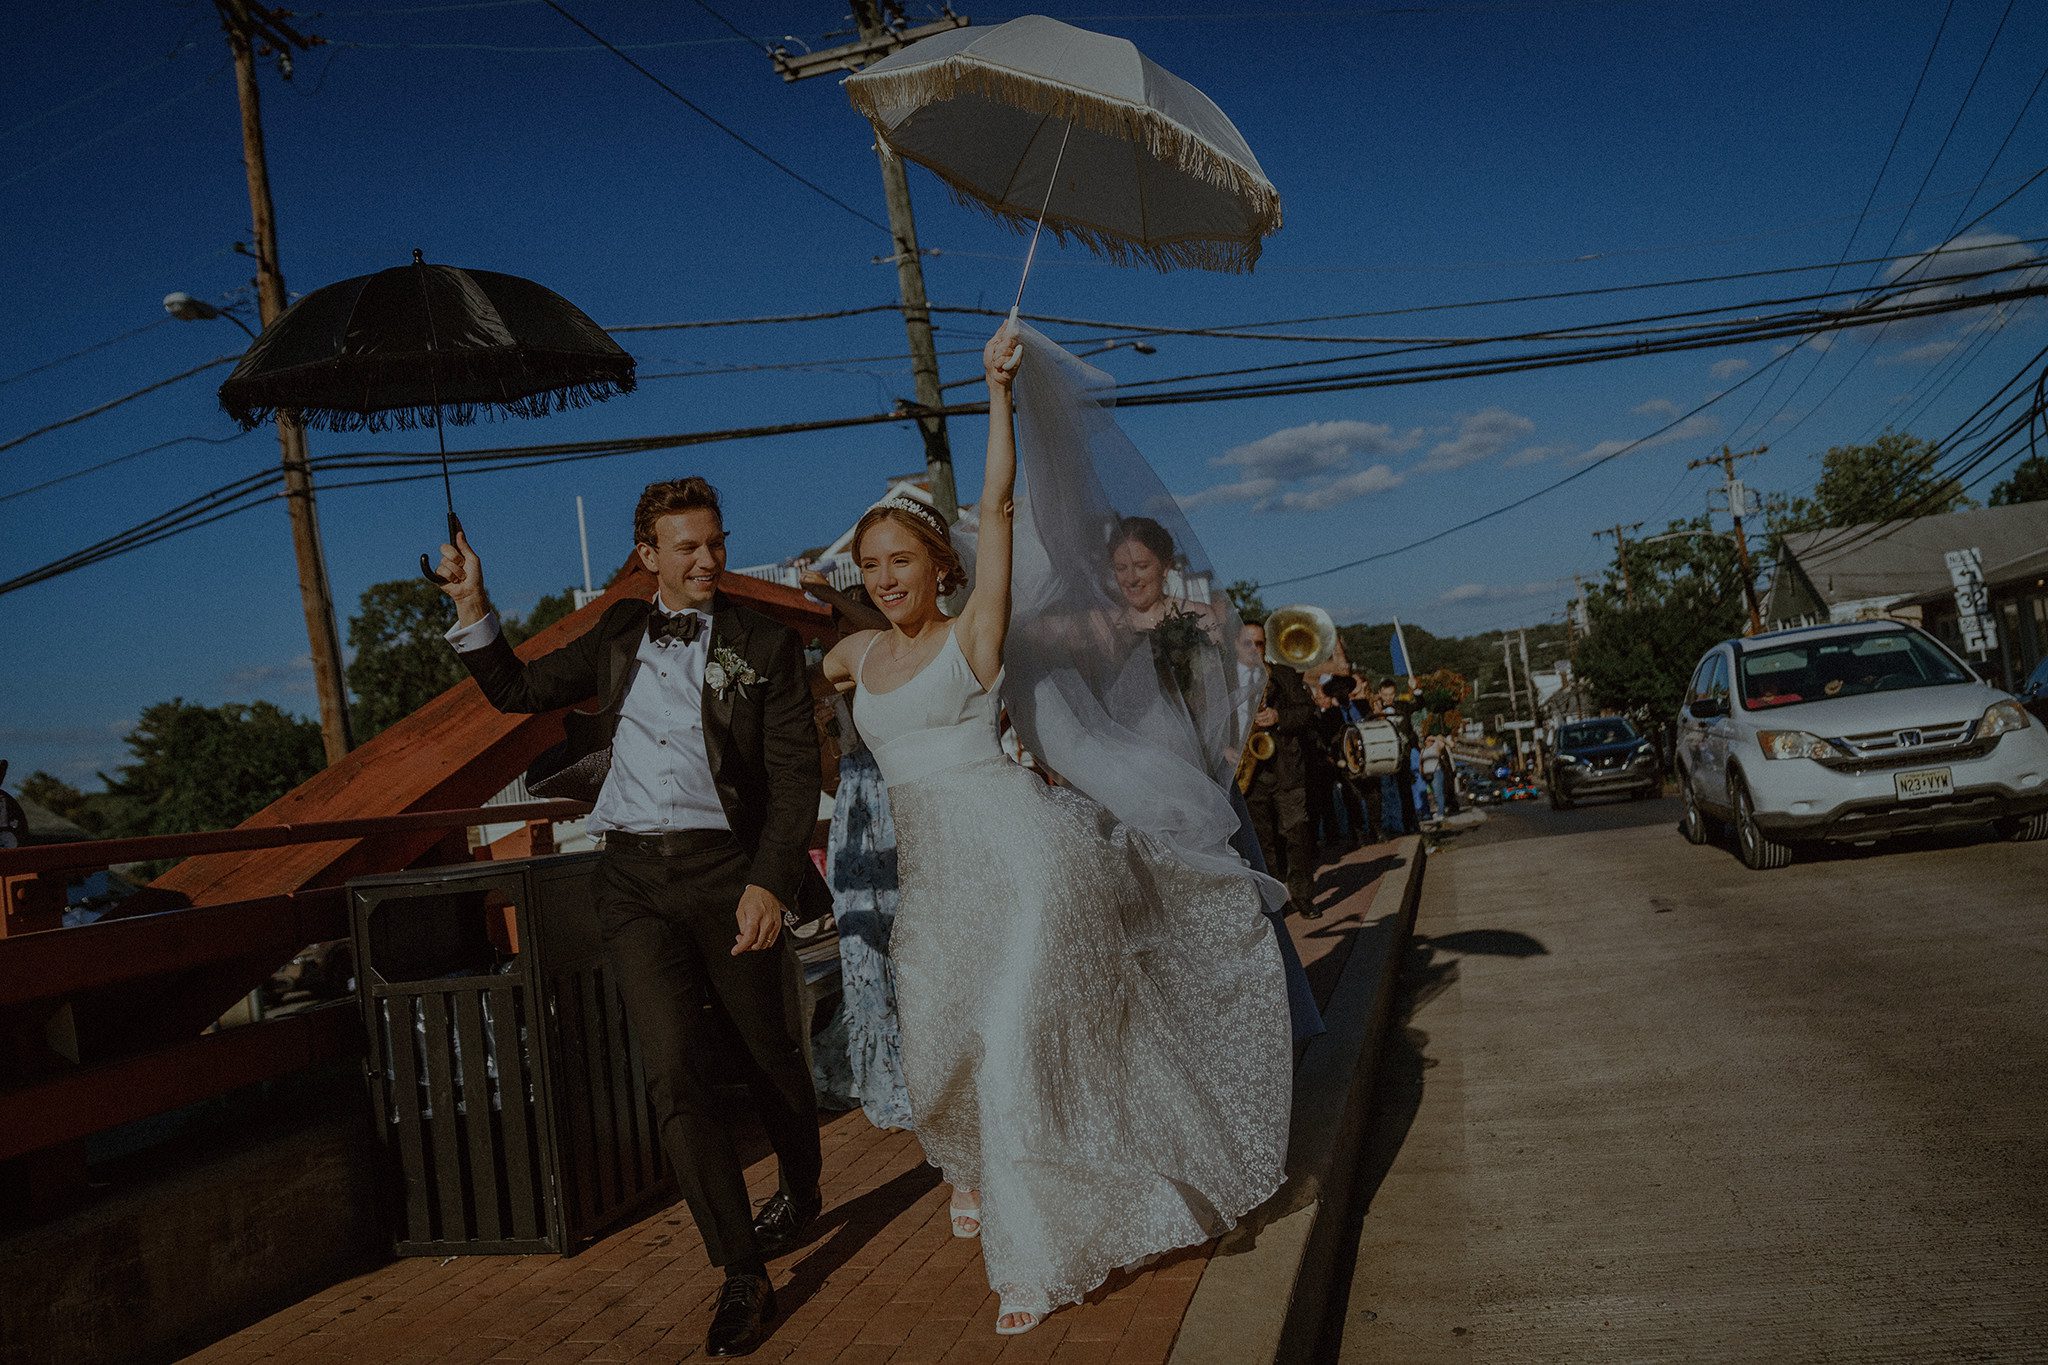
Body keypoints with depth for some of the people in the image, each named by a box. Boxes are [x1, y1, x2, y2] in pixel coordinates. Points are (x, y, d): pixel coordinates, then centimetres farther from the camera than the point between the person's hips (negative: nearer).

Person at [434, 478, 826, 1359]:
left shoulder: (765, 646, 1)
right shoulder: (620, 635, 13)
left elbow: (794, 775, -5)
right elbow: (516, 691, 20)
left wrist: (769, 882, -17)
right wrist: (471, 608, 6)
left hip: (725, 869, -2)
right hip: (633, 878, 2)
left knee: (768, 1054, 13)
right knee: (675, 1071, -8)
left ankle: (801, 1193, 41)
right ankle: (742, 1276, 0)